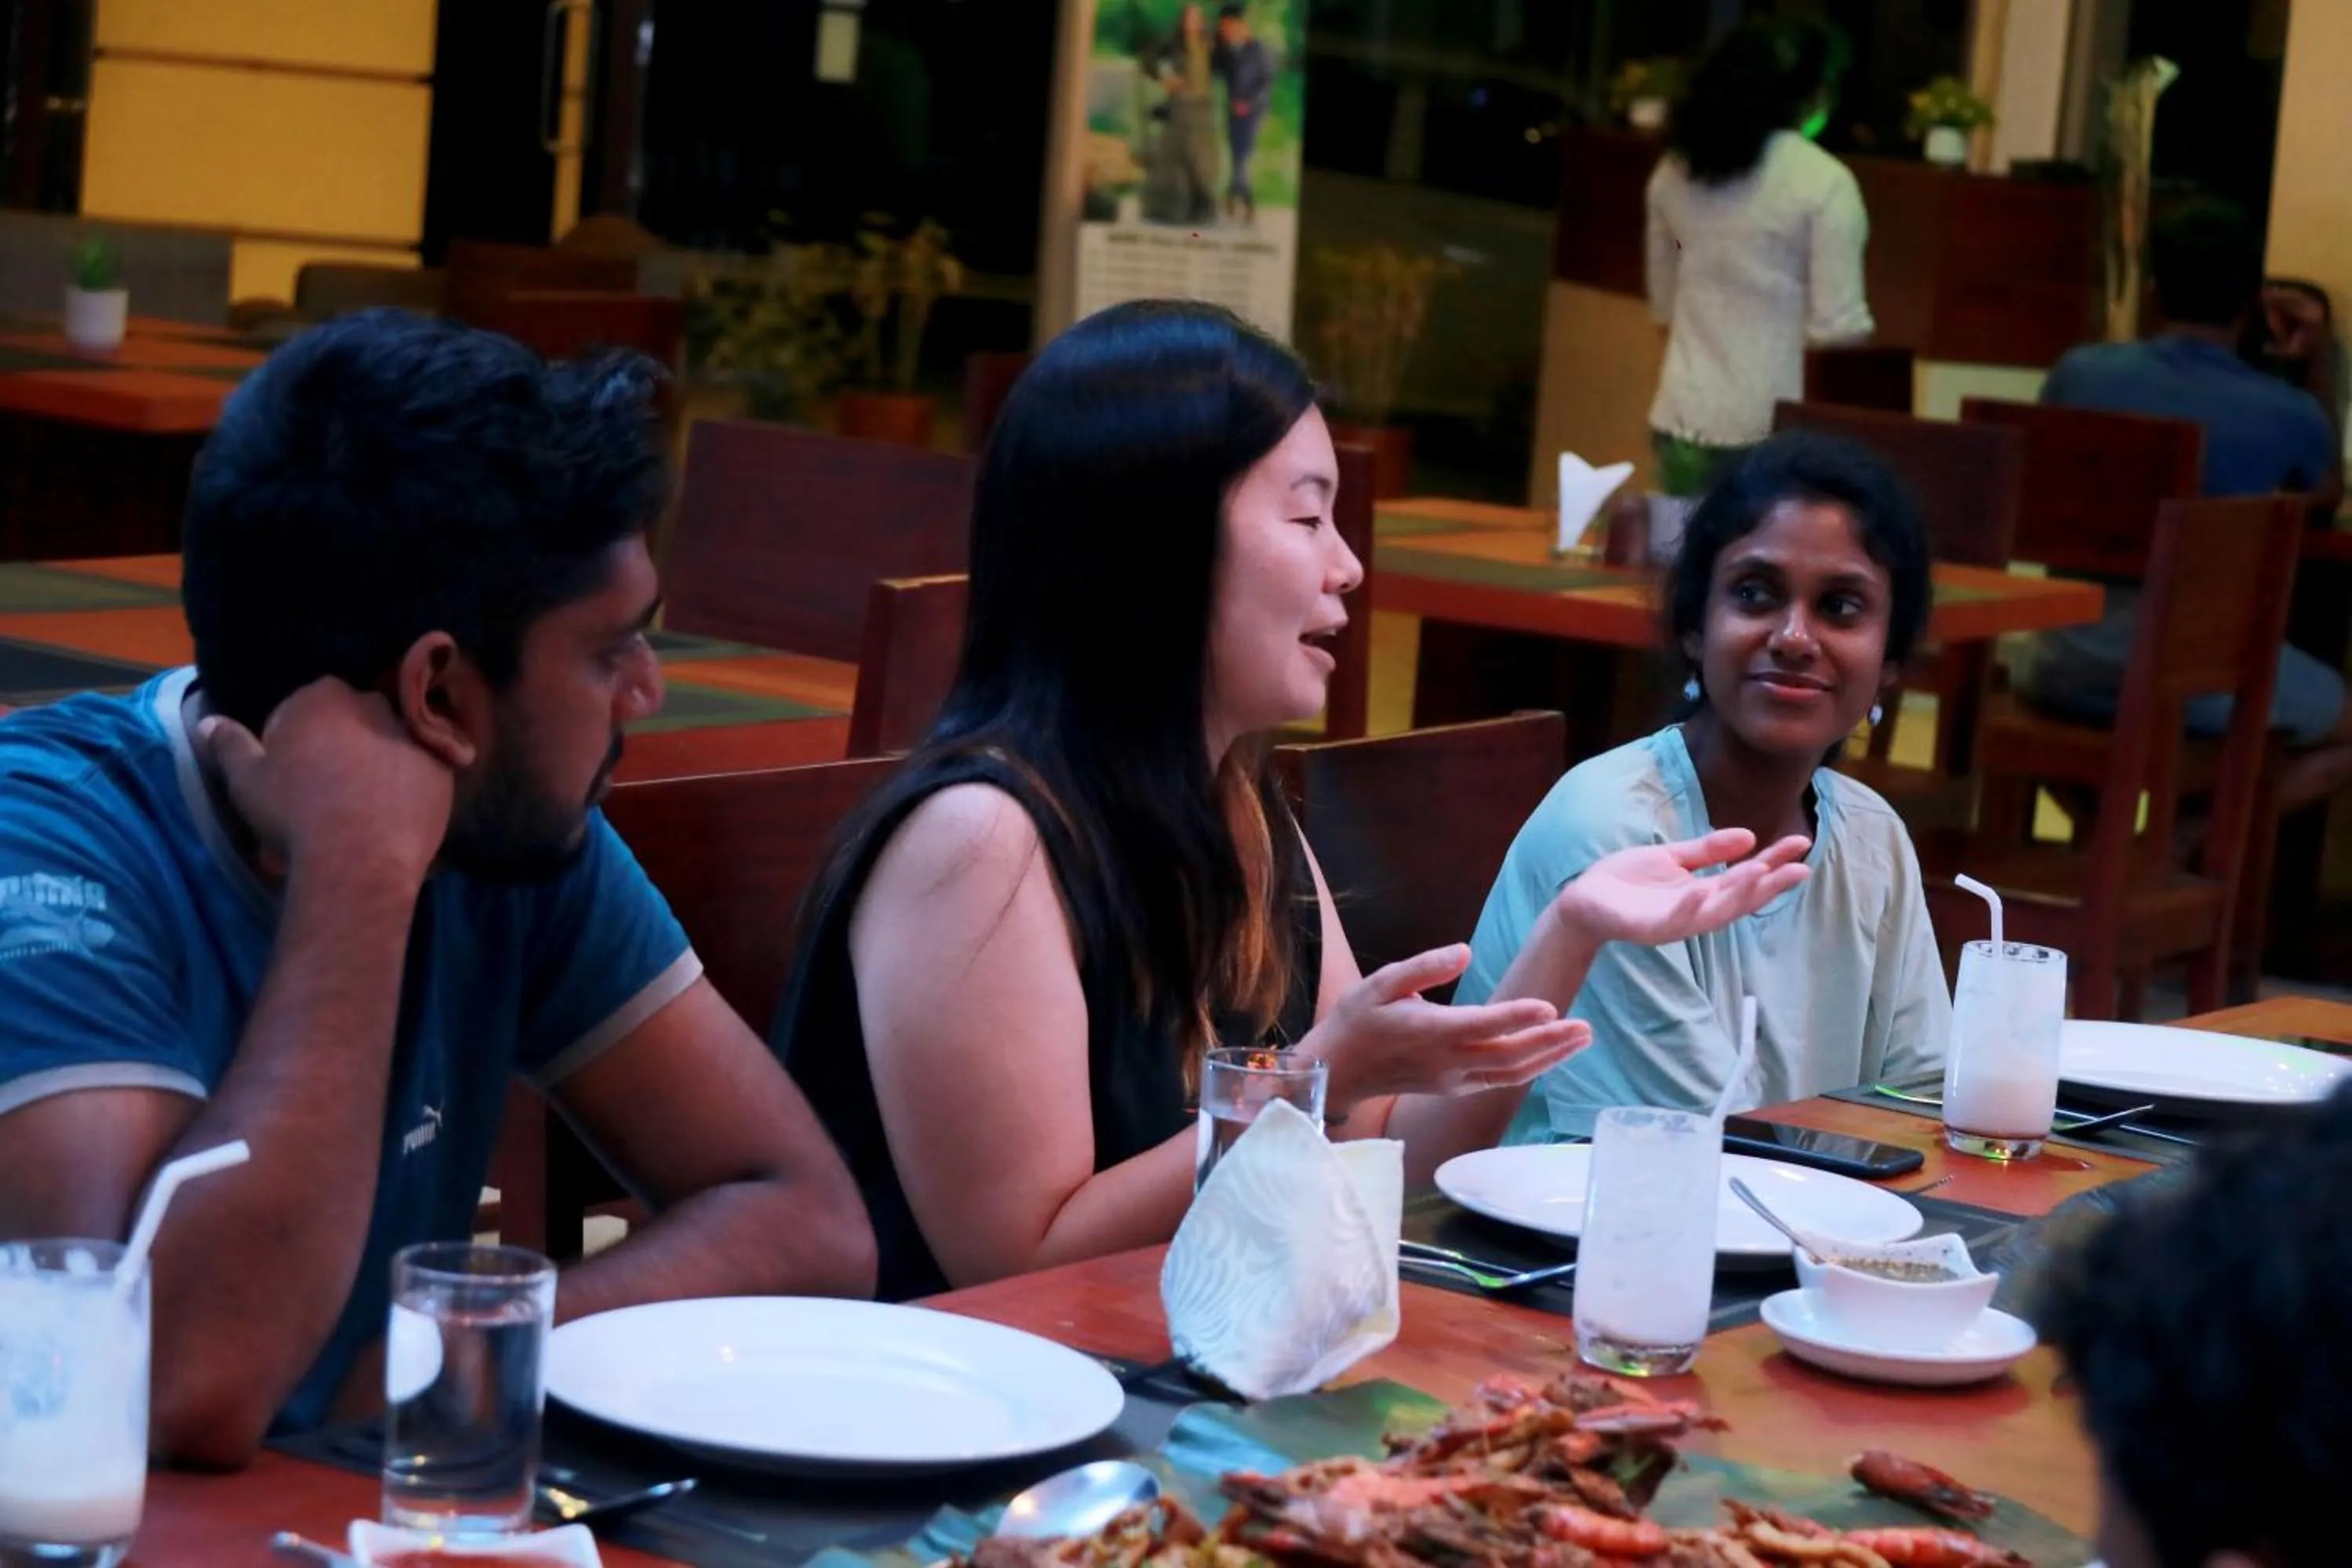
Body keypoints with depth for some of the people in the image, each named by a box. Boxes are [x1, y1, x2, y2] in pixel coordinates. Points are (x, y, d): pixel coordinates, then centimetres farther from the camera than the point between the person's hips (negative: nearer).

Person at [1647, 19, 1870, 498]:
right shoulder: (1824, 182, -12)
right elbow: (1837, 327, -12)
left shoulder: (1675, 171, 6)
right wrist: (1866, 328, 8)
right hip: (1773, 425, -5)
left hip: (1684, 418, 5)